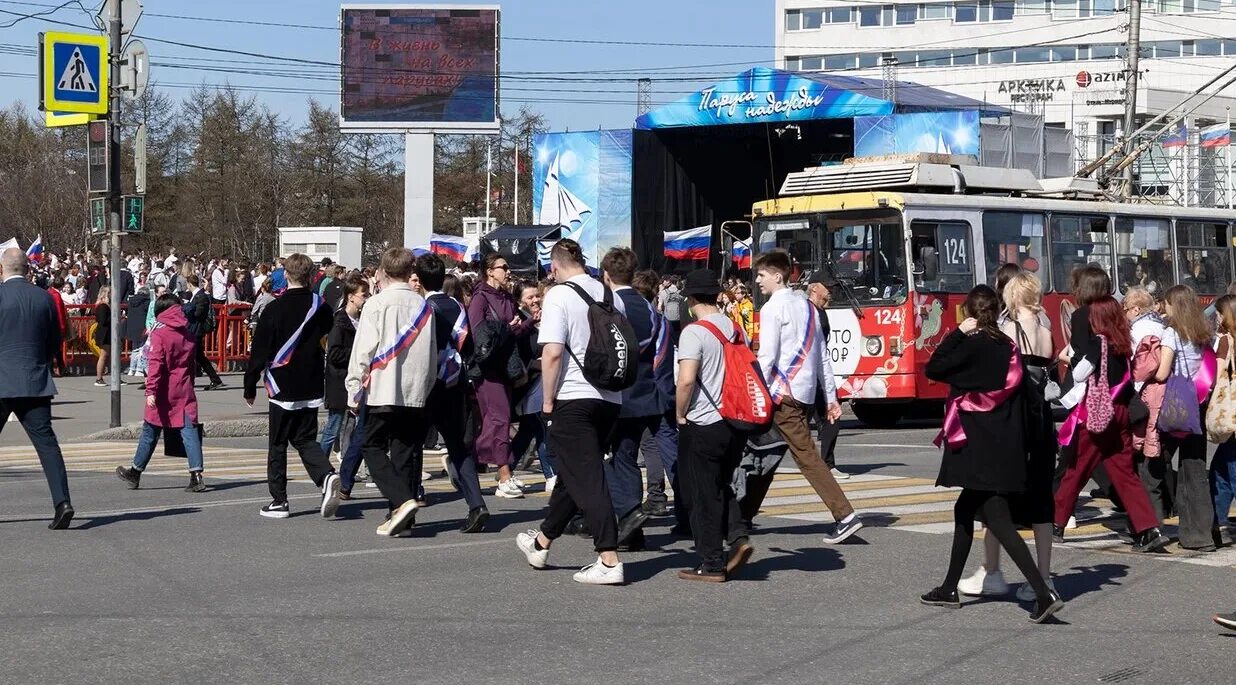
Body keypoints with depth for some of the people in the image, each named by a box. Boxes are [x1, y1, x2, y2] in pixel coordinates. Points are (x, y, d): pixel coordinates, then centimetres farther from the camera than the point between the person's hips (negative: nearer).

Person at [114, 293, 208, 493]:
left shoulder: (159, 332, -8)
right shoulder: (187, 333, 8)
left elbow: (155, 363, -17)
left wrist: (151, 390, -22)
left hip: (163, 393, -4)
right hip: (184, 391, 4)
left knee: (150, 431, 9)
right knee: (189, 430, -3)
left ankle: (135, 472, 23)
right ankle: (196, 475, -14)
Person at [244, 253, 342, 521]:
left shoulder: (274, 309, -11)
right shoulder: (321, 308, 0)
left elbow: (259, 351, -7)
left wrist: (250, 386, 1)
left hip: (282, 387, -3)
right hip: (312, 388, 3)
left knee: (278, 444, 8)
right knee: (306, 439, 12)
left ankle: (278, 501, 10)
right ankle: (327, 476, -16)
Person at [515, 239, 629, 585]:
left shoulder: (559, 296, -10)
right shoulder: (612, 297, 9)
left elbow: (553, 352, -18)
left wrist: (548, 400, -9)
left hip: (573, 399, -7)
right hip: (610, 398, 7)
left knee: (586, 478, -4)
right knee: (573, 473, 19)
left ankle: (609, 560, -9)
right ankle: (541, 542, 35)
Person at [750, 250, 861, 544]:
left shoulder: (773, 308, -9)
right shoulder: (806, 305, 16)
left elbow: (767, 357, -16)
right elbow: (822, 356, 17)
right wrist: (831, 396, 19)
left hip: (784, 391, -9)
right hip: (806, 392, 9)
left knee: (806, 455, -6)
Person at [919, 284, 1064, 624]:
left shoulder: (972, 345, -12)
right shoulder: (1007, 346, 9)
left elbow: (933, 369, -10)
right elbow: (1017, 394, 12)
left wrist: (957, 333, -5)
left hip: (979, 444, -8)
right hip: (1006, 444, 8)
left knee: (997, 518, -11)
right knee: (965, 510, 20)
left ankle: (1044, 593, -22)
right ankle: (949, 589, 28)